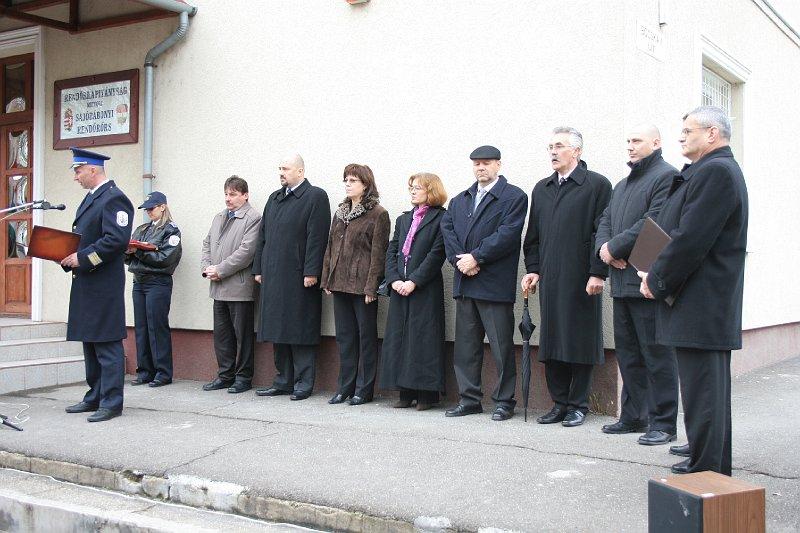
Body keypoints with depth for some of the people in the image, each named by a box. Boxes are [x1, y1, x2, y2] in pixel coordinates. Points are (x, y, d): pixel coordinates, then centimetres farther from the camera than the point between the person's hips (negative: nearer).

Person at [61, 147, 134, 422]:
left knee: (107, 345, -5)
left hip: (103, 284, -10)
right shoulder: (90, 198, 19)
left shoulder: (114, 198, -12)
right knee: (90, 342, 15)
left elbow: (117, 239, -22)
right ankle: (95, 397, 25)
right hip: (85, 283, 10)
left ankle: (111, 403, 0)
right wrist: (70, 257, 5)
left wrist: (82, 258, -20)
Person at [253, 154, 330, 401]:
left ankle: (304, 383, 4)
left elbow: (316, 238, -12)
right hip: (273, 276, 7)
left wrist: (311, 272, -17)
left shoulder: (315, 196, -4)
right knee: (278, 331, 10)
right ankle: (283, 381, 19)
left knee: (300, 332, -3)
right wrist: (259, 269, 13)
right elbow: (263, 235, 19)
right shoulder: (274, 198, 19)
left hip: (298, 277, -7)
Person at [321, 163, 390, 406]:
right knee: (344, 336, 11)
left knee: (366, 335, 2)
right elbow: (330, 247, 18)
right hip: (340, 284, 7)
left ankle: (364, 389, 10)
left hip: (362, 285, -7)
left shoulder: (378, 214, -6)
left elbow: (378, 252, -11)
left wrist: (371, 286, -15)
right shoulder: (340, 213, 16)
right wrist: (327, 278, 11)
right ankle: (345, 387, 19)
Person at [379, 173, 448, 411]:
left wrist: (414, 281, -15)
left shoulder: (440, 219, -3)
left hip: (426, 290, -7)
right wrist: (394, 280, -4)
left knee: (423, 338, -5)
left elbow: (436, 254, -11)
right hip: (400, 288, 7)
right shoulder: (403, 219, 19)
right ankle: (406, 393, 12)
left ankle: (427, 393, 2)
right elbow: (391, 252, 12)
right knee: (399, 337, 6)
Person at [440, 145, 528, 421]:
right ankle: (469, 399, 19)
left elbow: (507, 234, -13)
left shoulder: (514, 197, -1)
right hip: (464, 282, 6)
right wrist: (459, 260, -9)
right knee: (466, 345, 10)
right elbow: (447, 229, 8)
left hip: (495, 284, -6)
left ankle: (504, 401, 10)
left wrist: (475, 257, -16)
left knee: (502, 347, 0)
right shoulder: (460, 199, 19)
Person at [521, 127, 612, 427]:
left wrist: (598, 273, -12)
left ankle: (578, 405, 11)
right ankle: (559, 403, 16)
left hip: (581, 279, -5)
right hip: (549, 279, 6)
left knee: (580, 342, 1)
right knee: (551, 343, 6)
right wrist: (533, 269, 9)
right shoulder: (541, 189, 17)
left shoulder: (597, 185, -1)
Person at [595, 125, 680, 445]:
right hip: (622, 281, 9)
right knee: (628, 354, 13)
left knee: (657, 354, -3)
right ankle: (633, 417, 22)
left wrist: (614, 247, -13)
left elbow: (654, 224, -18)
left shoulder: (667, 176, -7)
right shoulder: (623, 185, 22)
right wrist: (604, 248, -4)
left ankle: (664, 423, 5)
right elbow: (605, 221, 17)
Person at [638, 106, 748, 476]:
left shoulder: (715, 171, -16)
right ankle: (715, 465, 32)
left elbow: (690, 239, -22)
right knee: (711, 389, 19)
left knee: (702, 393, -5)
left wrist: (657, 281, -11)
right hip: (714, 306, 11)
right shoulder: (719, 170, 17)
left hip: (699, 307, -11)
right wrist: (658, 274, 7)